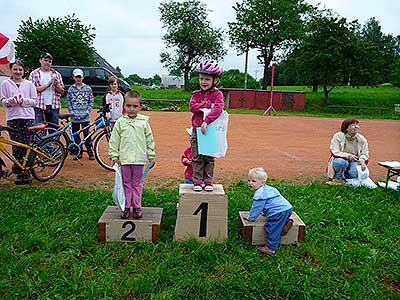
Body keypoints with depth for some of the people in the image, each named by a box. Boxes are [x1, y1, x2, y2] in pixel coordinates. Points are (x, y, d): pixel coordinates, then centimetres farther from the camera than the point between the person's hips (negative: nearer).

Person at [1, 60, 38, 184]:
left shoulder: (29, 84, 9)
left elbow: (35, 101, 6)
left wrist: (23, 100, -10)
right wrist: (12, 100, -12)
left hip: (28, 118, 0)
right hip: (12, 118, 1)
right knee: (16, 147, 0)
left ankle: (27, 173, 5)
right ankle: (19, 173, 9)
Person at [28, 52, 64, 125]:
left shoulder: (57, 74, 12)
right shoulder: (34, 74, 5)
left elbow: (62, 91, 11)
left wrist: (56, 84, -9)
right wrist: (47, 85, -12)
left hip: (54, 106, 3)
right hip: (39, 106, -2)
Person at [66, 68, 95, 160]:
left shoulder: (88, 88, 4)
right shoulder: (71, 89, 6)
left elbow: (91, 101, 5)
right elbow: (68, 101, 7)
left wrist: (88, 111, -6)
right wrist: (71, 111, -4)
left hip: (85, 117, -2)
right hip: (74, 117, 2)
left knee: (87, 135, -2)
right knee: (75, 135, 6)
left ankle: (90, 152, 8)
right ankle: (78, 152, 18)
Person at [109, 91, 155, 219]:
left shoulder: (143, 122, 0)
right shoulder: (120, 122, 0)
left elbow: (149, 140, 7)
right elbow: (114, 141, 3)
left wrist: (151, 155, 7)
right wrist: (114, 156, 0)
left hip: (139, 159, 0)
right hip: (124, 159, 0)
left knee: (137, 183, 11)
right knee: (126, 183, 11)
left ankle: (137, 207, 22)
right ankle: (126, 207, 22)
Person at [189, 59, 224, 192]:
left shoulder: (217, 94, -3)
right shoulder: (196, 94, 7)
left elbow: (218, 109, -19)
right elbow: (192, 106, -10)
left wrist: (206, 121, -29)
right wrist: (209, 105, -16)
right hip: (197, 130, 2)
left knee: (209, 158, 7)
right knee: (197, 158, 6)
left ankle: (208, 181, 20)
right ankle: (197, 182, 15)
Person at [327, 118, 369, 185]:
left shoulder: (362, 139, -1)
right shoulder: (338, 136, -11)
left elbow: (364, 154, 2)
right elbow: (335, 152, -18)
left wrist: (362, 161, -22)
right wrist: (348, 156, -32)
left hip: (354, 162, 3)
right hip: (340, 159, -2)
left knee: (355, 173, -30)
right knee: (341, 162, -39)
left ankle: (345, 176, 8)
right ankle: (338, 178, -8)